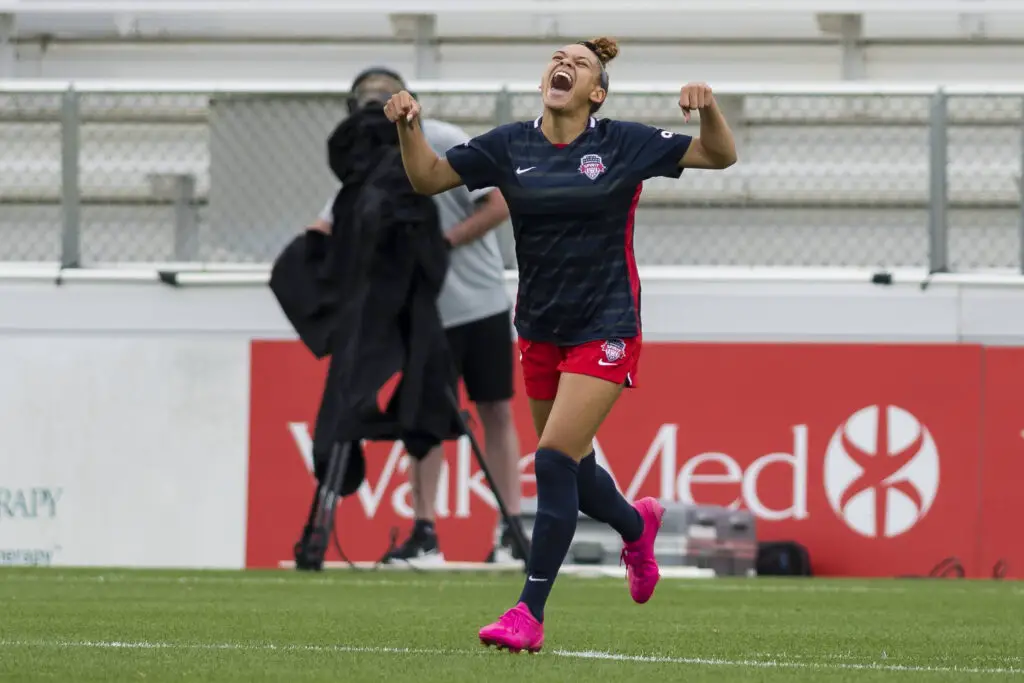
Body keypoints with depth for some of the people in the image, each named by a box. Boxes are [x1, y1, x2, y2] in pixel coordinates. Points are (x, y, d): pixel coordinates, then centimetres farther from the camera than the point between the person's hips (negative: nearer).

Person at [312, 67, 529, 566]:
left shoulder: (447, 144, -11)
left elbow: (499, 206, -14)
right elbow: (328, 227, -3)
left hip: (481, 302, -3)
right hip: (423, 310, 3)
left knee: (496, 413, 1)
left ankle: (512, 530, 4)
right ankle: (424, 533, 4)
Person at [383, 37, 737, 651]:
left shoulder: (623, 144, -6)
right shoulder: (510, 146, 2)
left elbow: (720, 156, -1)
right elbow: (428, 177, 5)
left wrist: (708, 109, -21)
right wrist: (410, 126, -14)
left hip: (605, 330, -5)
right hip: (540, 331, 5)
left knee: (554, 461, -16)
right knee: (571, 468, 16)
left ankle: (530, 614, -11)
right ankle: (637, 524, 49)